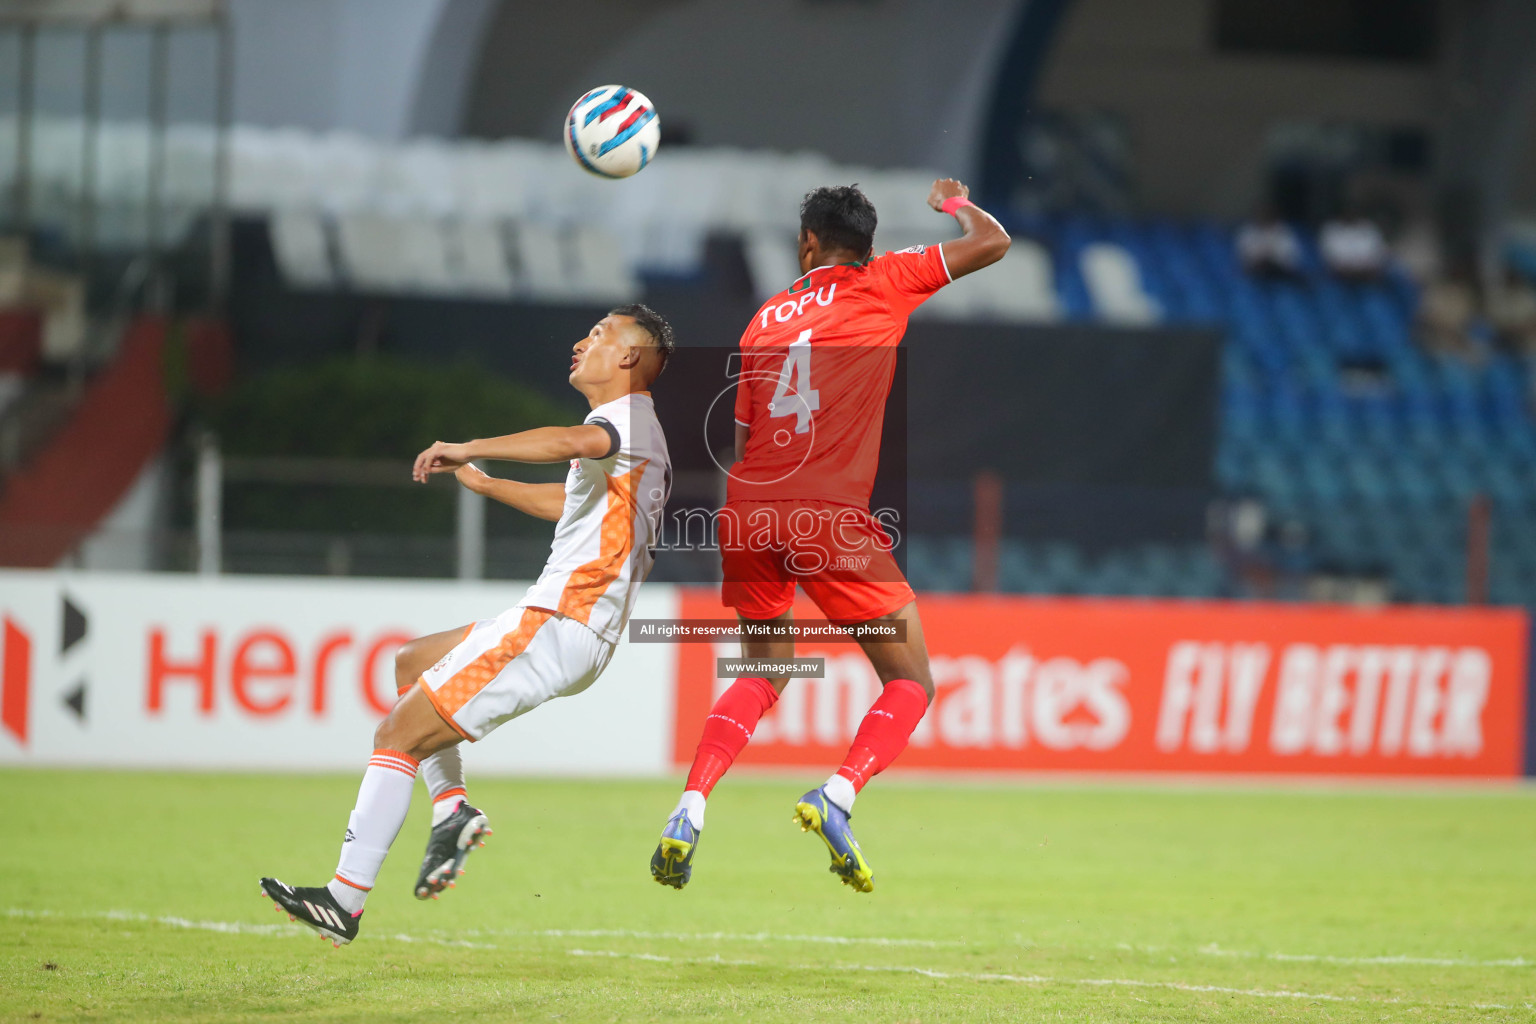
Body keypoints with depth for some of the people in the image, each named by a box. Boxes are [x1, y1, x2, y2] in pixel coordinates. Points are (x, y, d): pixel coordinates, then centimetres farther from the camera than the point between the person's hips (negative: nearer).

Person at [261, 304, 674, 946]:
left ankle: (345, 899, -11)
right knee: (409, 665, 25)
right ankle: (451, 808, 9)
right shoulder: (631, 433, 22)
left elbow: (575, 442, -36)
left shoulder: (627, 416, -10)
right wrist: (481, 483, 43)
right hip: (579, 637, 10)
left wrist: (470, 447, -31)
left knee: (396, 736, -10)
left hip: (554, 624, -10)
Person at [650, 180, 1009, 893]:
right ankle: (836, 797, -19)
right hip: (832, 519, -5)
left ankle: (688, 813, 4)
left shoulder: (766, 318, 17)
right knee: (912, 683, 6)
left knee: (763, 678, 23)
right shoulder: (883, 284, 4)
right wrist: (955, 203, 26)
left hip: (746, 512, 5)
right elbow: (992, 243, 6)